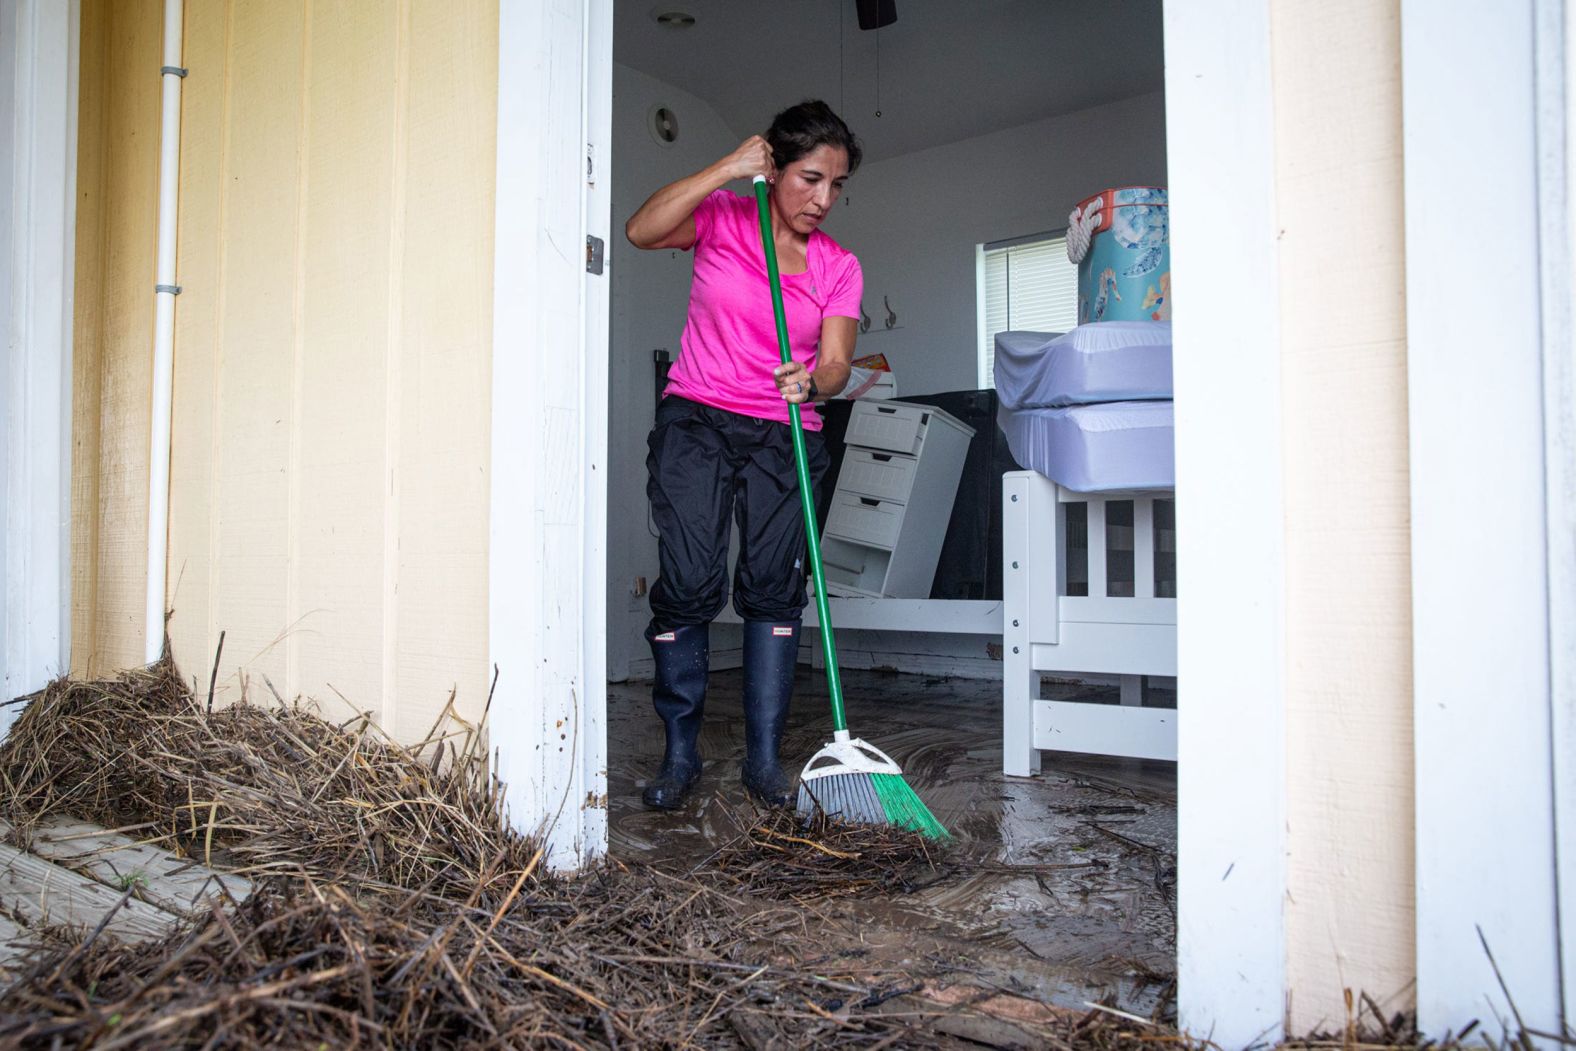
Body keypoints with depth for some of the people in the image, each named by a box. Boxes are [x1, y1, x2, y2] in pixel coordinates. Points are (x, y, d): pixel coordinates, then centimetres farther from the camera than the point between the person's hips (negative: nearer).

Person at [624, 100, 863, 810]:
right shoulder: (721, 219, 2)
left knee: (773, 587, -3)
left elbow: (835, 364, -3)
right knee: (687, 585, -9)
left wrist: (811, 385, -27)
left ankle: (764, 758, 5)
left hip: (784, 437, 2)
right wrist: (726, 169, -16)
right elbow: (641, 231, -15)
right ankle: (680, 754, 4)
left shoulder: (839, 267, 7)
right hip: (695, 424, -2)